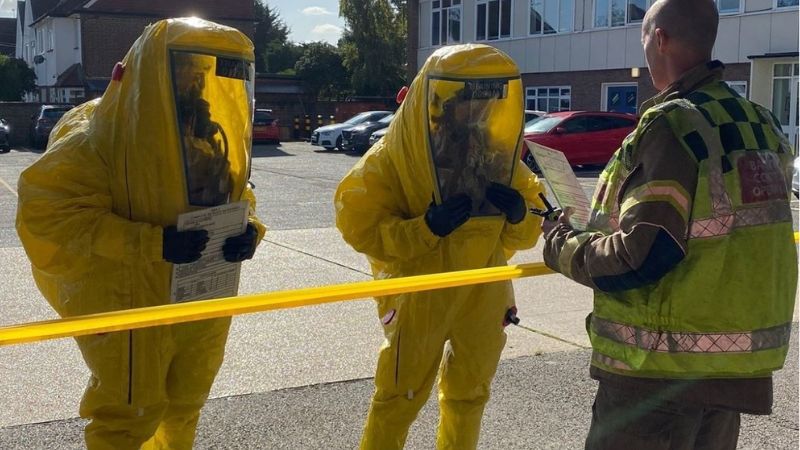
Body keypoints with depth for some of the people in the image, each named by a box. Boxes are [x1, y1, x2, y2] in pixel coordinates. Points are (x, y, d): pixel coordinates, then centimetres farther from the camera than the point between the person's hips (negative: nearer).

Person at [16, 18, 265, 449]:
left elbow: (234, 195, 14)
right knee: (130, 414, 5)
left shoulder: (210, 135, 3)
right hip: (128, 305, -7)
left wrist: (247, 229, -12)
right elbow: (47, 217, -26)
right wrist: (152, 243, -33)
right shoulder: (95, 139, -19)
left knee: (184, 404, 22)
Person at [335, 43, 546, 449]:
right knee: (399, 397, 5)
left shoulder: (498, 152, 1)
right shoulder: (394, 157, -14)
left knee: (469, 393, 20)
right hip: (419, 295, -5)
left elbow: (525, 234, 6)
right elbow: (359, 226, -17)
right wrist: (426, 228, -29)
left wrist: (520, 215, -17)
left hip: (483, 294, 5)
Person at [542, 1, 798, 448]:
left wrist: (562, 247, -6)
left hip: (662, 367, -8)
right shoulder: (762, 125, 7)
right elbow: (741, 236, 13)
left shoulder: (672, 126, -19)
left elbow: (638, 258, -23)